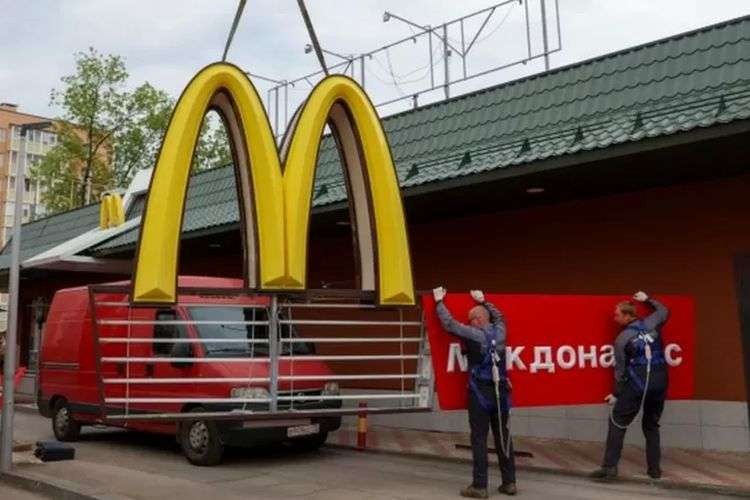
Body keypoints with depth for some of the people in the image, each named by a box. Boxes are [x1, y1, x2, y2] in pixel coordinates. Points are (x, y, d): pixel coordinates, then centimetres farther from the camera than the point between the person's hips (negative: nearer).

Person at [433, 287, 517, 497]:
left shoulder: (474, 335, -9)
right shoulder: (500, 331, 6)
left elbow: (449, 324, -5)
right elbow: (499, 316, 28)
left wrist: (439, 302, 7)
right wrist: (483, 301, 38)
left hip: (480, 392, -6)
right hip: (500, 391, 6)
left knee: (479, 438, -2)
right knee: (502, 436, 11)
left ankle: (479, 486, -1)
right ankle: (509, 482, 16)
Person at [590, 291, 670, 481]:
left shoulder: (622, 338, -1)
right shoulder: (651, 323, 7)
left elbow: (620, 370, 2)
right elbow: (664, 310, 30)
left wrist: (616, 394, 11)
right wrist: (647, 299, 40)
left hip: (637, 384, -5)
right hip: (660, 382, 5)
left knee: (617, 422, 2)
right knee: (651, 425, 19)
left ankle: (610, 466, -4)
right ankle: (654, 468, 18)